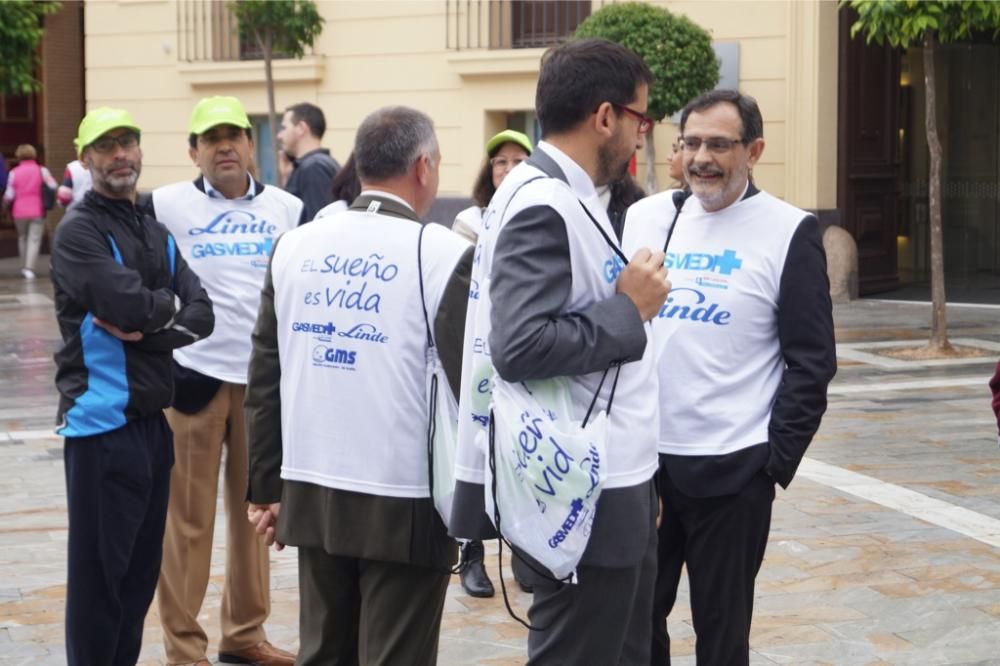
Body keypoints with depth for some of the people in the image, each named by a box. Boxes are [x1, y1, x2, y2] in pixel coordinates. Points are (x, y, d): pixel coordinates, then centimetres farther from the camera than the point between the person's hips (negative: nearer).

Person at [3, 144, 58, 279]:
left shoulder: (14, 172, -1)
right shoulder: (41, 170, -2)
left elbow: (9, 195, -3)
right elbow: (53, 186, -13)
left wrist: (5, 202, 17)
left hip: (19, 212, 1)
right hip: (37, 211, -1)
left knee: (22, 238, 19)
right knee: (34, 239, -2)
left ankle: (24, 267, 23)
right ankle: (29, 268, -16)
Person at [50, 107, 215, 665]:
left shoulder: (156, 234, 14)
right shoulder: (80, 231, -8)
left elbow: (201, 316, 3)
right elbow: (132, 305, -21)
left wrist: (147, 328, -13)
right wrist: (170, 306, -2)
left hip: (152, 419, 7)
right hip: (102, 420, -7)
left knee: (141, 566, 14)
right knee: (100, 568, -1)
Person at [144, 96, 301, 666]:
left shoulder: (288, 208, 5)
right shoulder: (166, 205, -2)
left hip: (265, 374, 3)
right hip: (193, 372, -3)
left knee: (256, 508, 10)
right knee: (189, 515, 1)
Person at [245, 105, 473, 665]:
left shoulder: (295, 247, 6)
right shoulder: (445, 254, -11)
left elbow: (265, 379, 9)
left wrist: (267, 487, 16)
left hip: (313, 493, 5)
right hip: (404, 503, -5)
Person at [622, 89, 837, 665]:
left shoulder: (790, 232, -6)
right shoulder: (645, 218, 5)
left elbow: (811, 360, -5)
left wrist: (778, 460, -9)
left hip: (731, 468, -4)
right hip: (639, 456, 4)